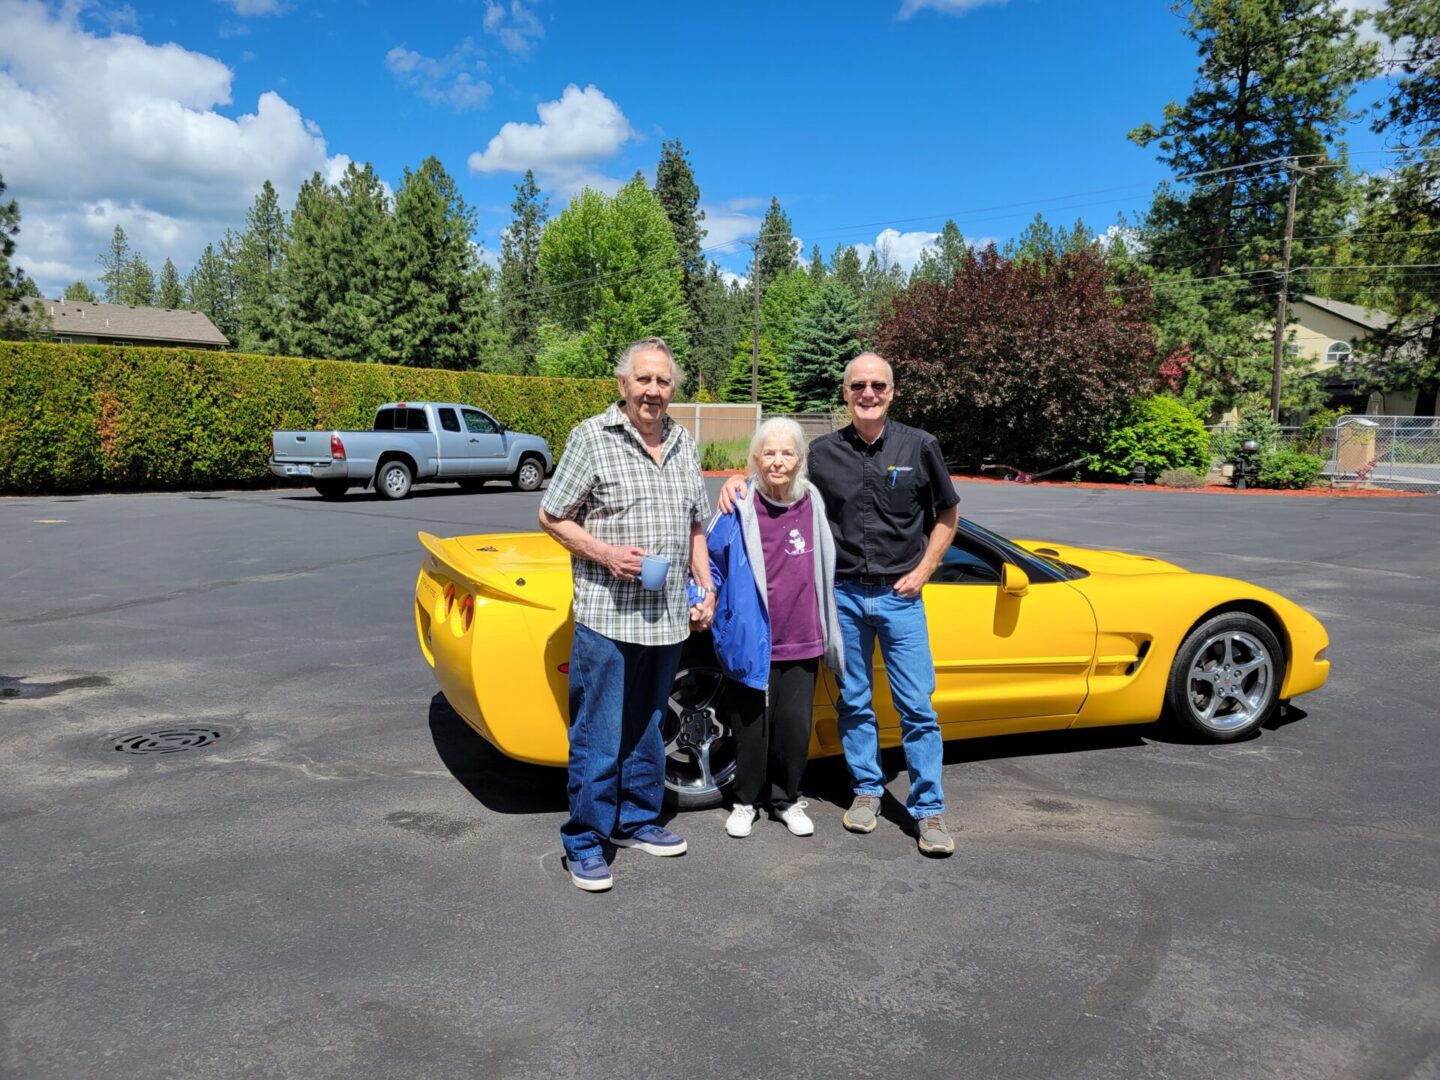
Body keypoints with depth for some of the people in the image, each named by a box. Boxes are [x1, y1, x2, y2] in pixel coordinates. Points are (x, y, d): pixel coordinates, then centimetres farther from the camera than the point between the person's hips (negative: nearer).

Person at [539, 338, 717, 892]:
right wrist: (605, 553, -17)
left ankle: (636, 821, 32)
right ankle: (585, 843, 12)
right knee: (598, 738, -1)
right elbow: (551, 517, -4)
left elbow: (695, 527, 20)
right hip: (606, 616, -6)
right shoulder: (592, 437, -5)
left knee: (646, 729, 17)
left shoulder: (683, 444, 12)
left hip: (667, 617, 6)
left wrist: (707, 588, 11)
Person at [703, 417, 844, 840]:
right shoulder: (739, 510, -8)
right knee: (751, 726, 9)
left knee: (794, 726, 7)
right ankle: (746, 802, 30)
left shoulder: (814, 506, 2)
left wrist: (830, 633, 18)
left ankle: (787, 800, 30)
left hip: (801, 645, 2)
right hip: (750, 642, -2)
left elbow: (825, 568, 16)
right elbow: (710, 560, 5)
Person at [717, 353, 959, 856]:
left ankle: (928, 810, 10)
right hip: (844, 594, 2)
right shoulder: (823, 452, 1)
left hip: (898, 594, -1)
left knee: (917, 706, -1)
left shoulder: (919, 447, -2)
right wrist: (738, 481, -6)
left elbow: (947, 513, 8)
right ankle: (866, 790, 28)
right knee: (854, 703, 11)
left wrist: (923, 570, -1)